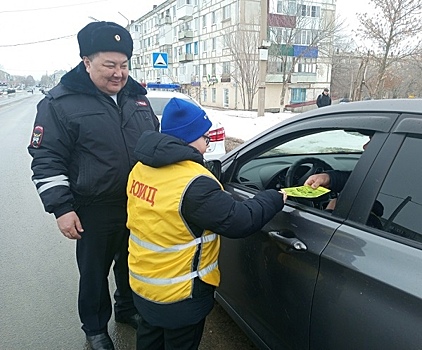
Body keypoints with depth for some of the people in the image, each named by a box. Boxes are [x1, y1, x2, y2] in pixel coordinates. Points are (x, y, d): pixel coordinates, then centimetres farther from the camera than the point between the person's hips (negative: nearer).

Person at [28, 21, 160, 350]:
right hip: (95, 212, -4)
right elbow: (46, 160, -9)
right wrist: (61, 208, -14)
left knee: (132, 265, 22)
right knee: (94, 272, 14)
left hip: (139, 205, 5)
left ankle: (128, 309, 48)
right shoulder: (60, 103, -10)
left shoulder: (137, 97, 5)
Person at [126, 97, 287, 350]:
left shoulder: (142, 168, -5)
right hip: (178, 295, -7)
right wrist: (276, 198, -11)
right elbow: (240, 221, -26)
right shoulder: (195, 184, -31)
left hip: (142, 282, 8)